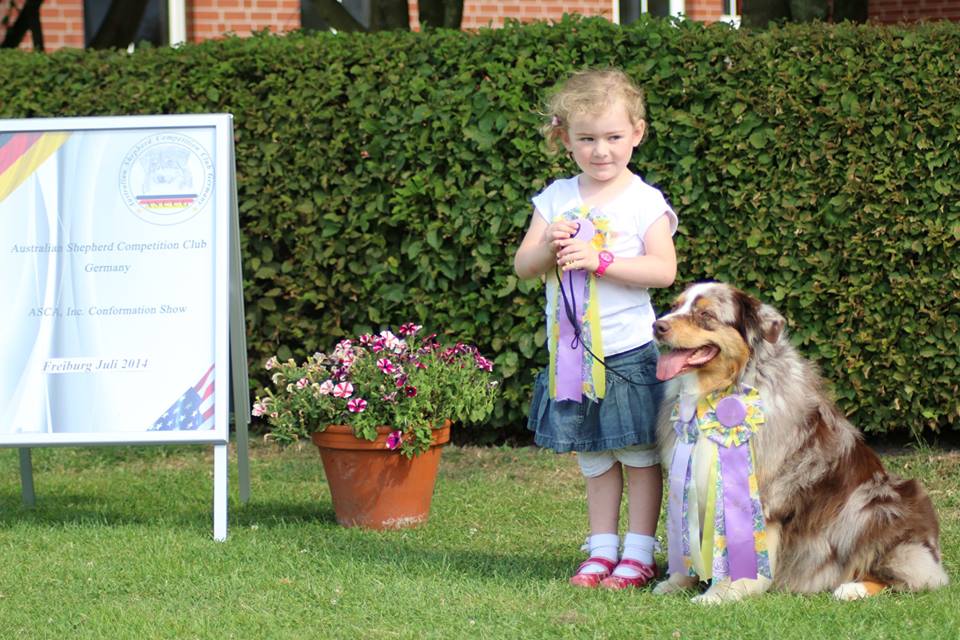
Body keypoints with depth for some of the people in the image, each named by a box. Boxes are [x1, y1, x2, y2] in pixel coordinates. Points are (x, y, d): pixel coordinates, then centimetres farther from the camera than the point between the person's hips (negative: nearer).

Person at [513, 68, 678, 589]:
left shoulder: (644, 202, -5)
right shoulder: (555, 199, 7)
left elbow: (663, 270, -14)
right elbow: (522, 266, 5)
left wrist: (598, 260, -22)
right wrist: (548, 248, -16)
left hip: (628, 350, -4)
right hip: (572, 352, 4)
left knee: (638, 454, 1)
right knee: (594, 458, 12)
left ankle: (638, 554, 7)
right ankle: (602, 550, 19)